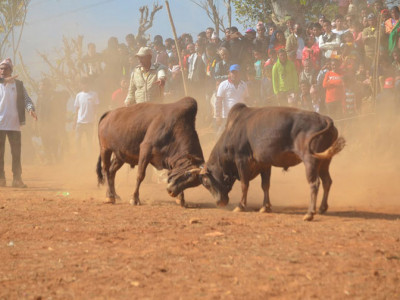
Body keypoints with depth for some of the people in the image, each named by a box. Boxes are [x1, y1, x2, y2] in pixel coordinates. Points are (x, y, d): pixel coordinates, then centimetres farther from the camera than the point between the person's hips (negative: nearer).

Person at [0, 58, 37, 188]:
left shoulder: (18, 84, 9)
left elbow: (26, 99, 1)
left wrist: (31, 109, -19)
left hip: (14, 124, 1)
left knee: (16, 153, 1)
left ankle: (17, 179, 6)